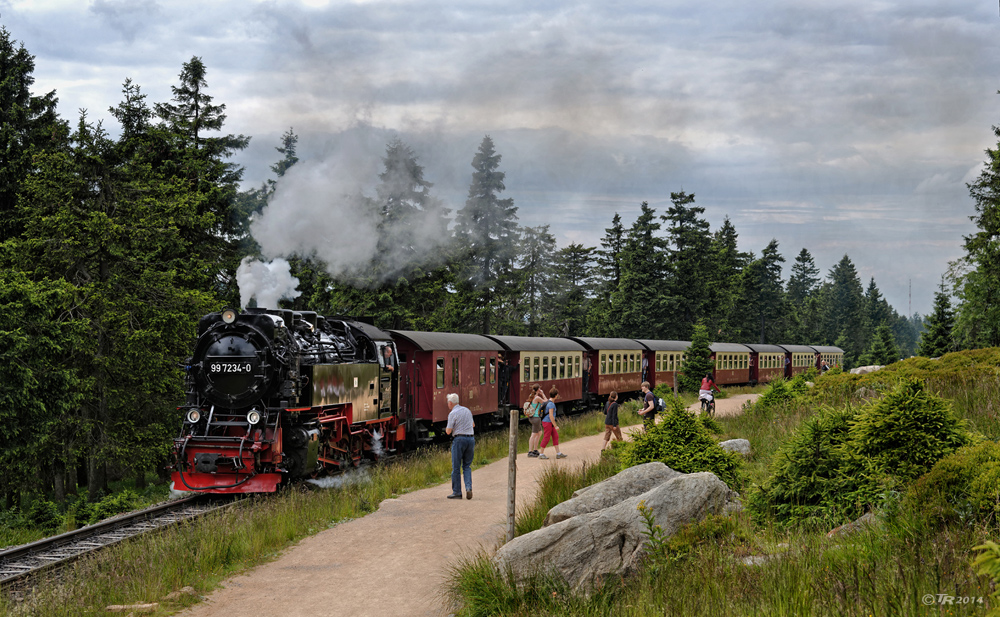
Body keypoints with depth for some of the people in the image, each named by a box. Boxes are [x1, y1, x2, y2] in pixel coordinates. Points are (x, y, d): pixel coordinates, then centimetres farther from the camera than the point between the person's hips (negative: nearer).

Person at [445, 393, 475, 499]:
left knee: (456, 467, 2)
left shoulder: (453, 413, -7)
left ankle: (457, 492, 2)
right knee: (467, 466, 12)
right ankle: (468, 488, -7)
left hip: (459, 439, -6)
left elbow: (448, 431, -9)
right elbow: (473, 425, 27)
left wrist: (446, 429, 12)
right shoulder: (467, 410, 13)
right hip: (471, 438, 6)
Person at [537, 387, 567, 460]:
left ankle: (558, 453, 6)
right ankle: (541, 454, 6)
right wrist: (555, 426, -20)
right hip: (548, 423, -10)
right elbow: (551, 416, -24)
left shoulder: (549, 402, 11)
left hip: (549, 423, 10)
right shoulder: (551, 404, -21)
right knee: (546, 438, -3)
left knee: (555, 436, 7)